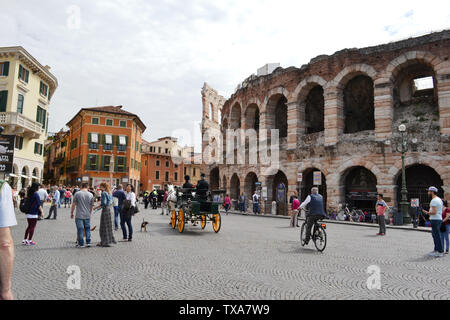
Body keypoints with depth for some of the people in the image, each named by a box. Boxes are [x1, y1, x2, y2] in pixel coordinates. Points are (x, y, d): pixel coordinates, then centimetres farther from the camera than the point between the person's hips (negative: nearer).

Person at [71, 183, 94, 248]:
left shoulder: (77, 194, -6)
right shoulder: (91, 195, 2)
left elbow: (73, 204, -3)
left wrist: (71, 213, 8)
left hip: (79, 215, -2)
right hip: (87, 215, 3)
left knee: (80, 229, 3)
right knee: (87, 228, 13)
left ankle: (81, 244, 6)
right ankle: (88, 242, 14)